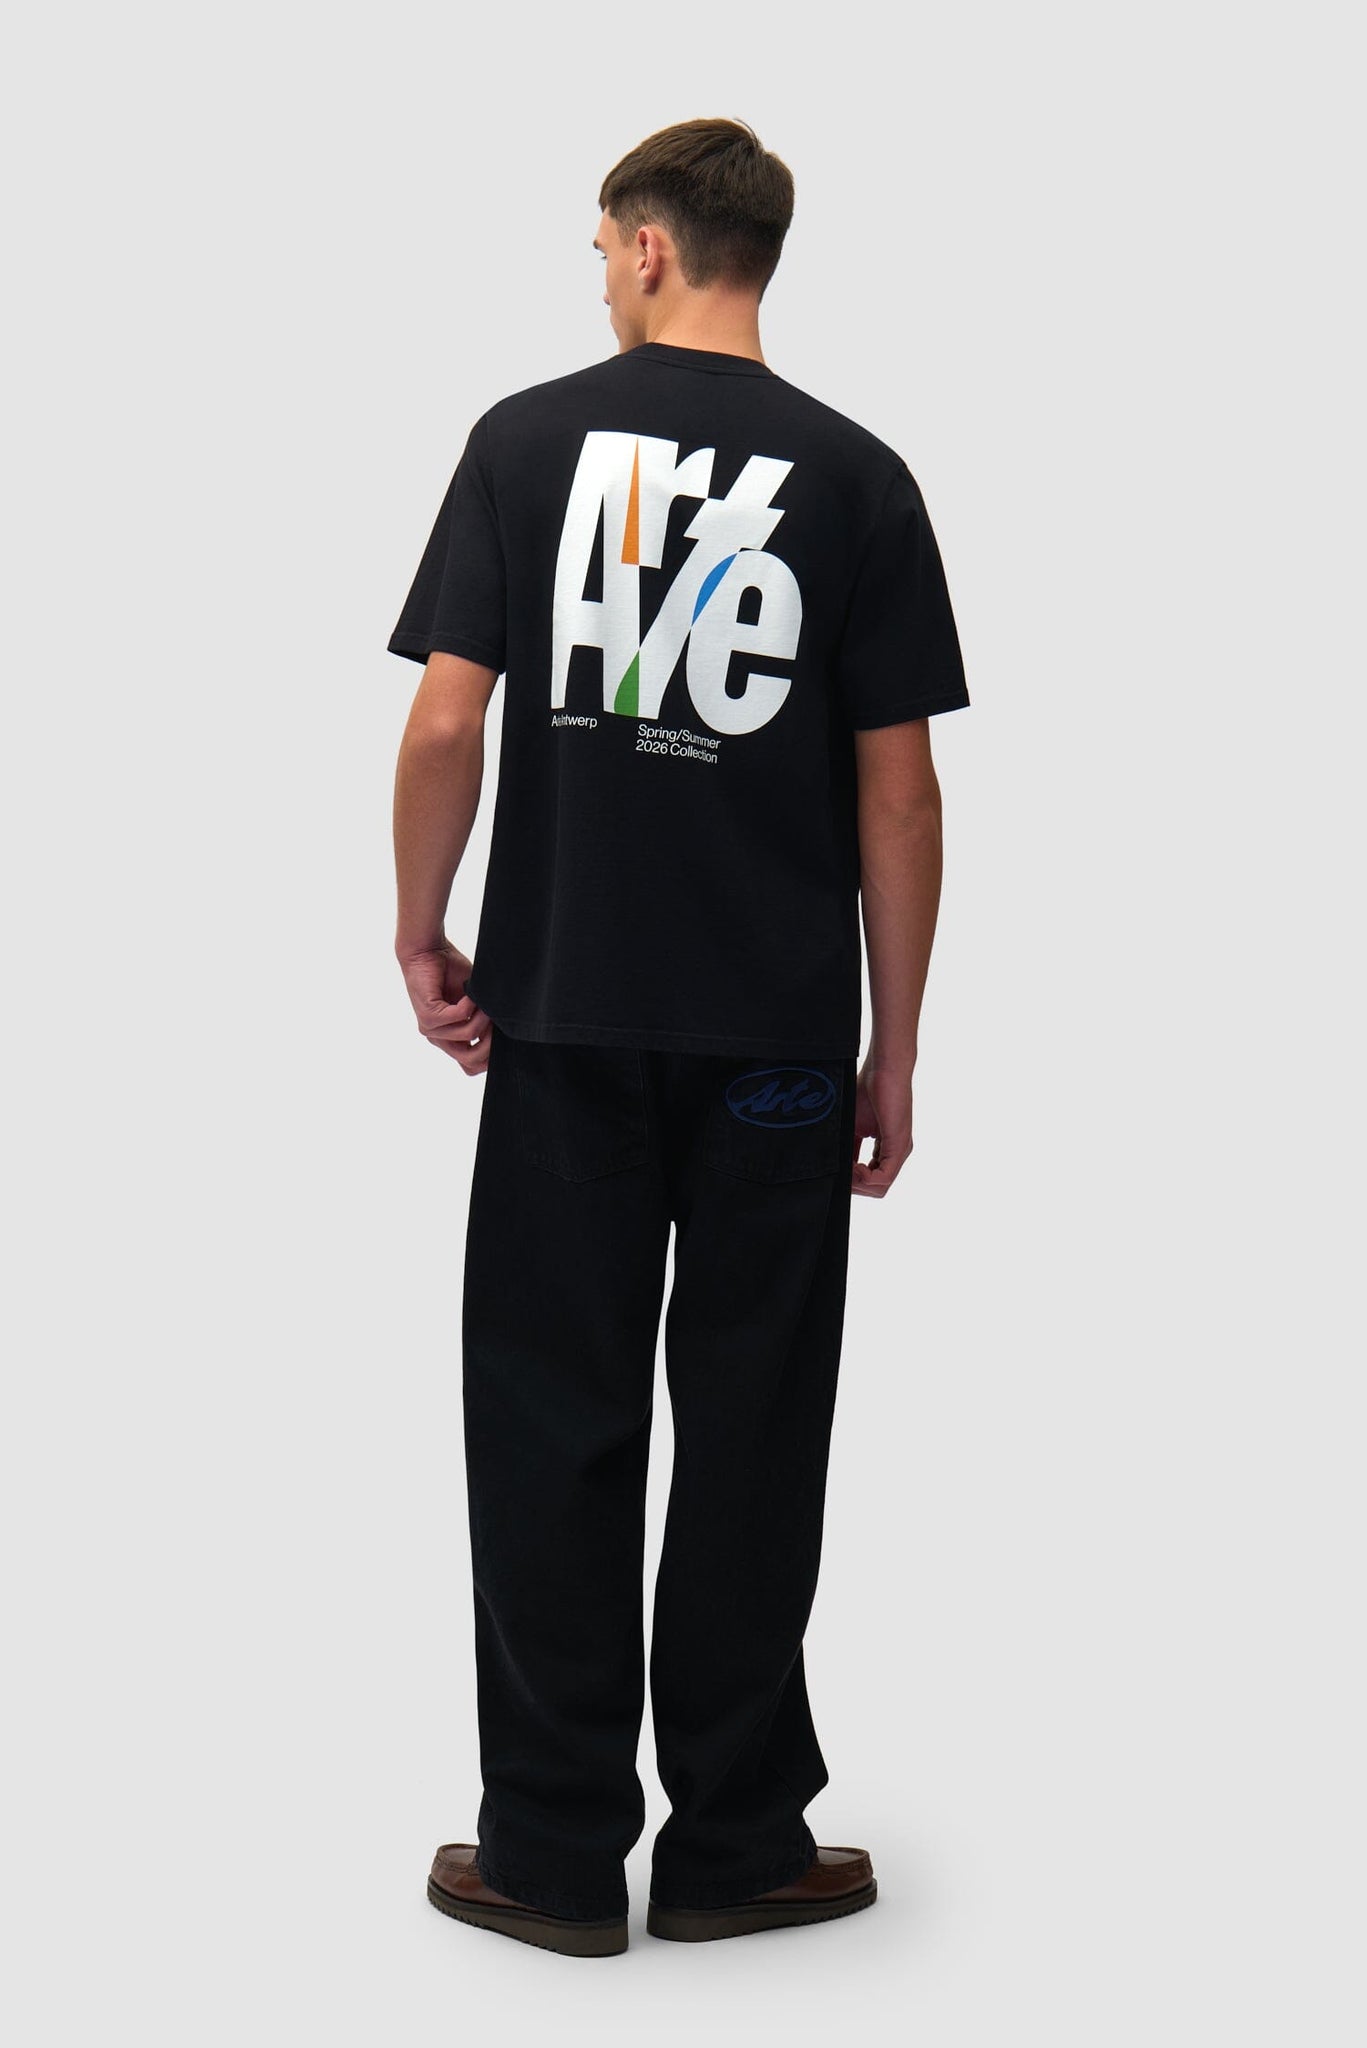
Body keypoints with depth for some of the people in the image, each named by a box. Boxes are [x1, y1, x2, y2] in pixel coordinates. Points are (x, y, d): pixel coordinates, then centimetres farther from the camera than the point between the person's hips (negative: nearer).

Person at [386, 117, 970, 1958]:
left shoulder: (527, 438, -1)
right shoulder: (857, 476, -1)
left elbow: (445, 724, -8)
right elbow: (899, 794, -3)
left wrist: (421, 938, 7)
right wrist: (895, 1051, 4)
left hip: (565, 1017, 0)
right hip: (776, 1037, 0)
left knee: (552, 1424, 7)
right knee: (751, 1434, 7)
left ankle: (555, 1853, 12)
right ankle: (733, 1846, 15)